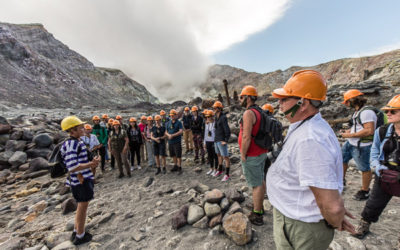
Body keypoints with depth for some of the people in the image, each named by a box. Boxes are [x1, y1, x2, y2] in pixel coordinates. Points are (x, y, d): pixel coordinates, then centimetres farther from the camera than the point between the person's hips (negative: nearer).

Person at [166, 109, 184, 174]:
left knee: (178, 156, -3)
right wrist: (169, 135, -11)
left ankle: (179, 168, 8)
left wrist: (173, 135, -19)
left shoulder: (179, 123, -4)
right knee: (173, 155, 16)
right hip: (170, 142, 5)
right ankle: (175, 166, 31)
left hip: (177, 142, -5)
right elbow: (166, 132, 11)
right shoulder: (168, 123, 11)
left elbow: (181, 131, -15)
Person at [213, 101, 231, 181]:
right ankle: (220, 170, 37)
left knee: (225, 157, 0)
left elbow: (227, 130, -19)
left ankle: (227, 174, 10)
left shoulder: (223, 118, -17)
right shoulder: (216, 117, 9)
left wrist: (225, 141, -20)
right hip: (216, 140, 9)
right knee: (219, 155, 20)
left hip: (222, 141, -9)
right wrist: (215, 138, 17)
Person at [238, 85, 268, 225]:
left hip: (251, 156, -9)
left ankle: (256, 216, 14)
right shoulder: (260, 112, 9)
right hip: (262, 153, 9)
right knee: (260, 181, 19)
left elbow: (246, 137, -26)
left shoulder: (249, 113, -20)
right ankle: (259, 208, 36)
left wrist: (243, 155, -16)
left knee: (256, 184, 0)